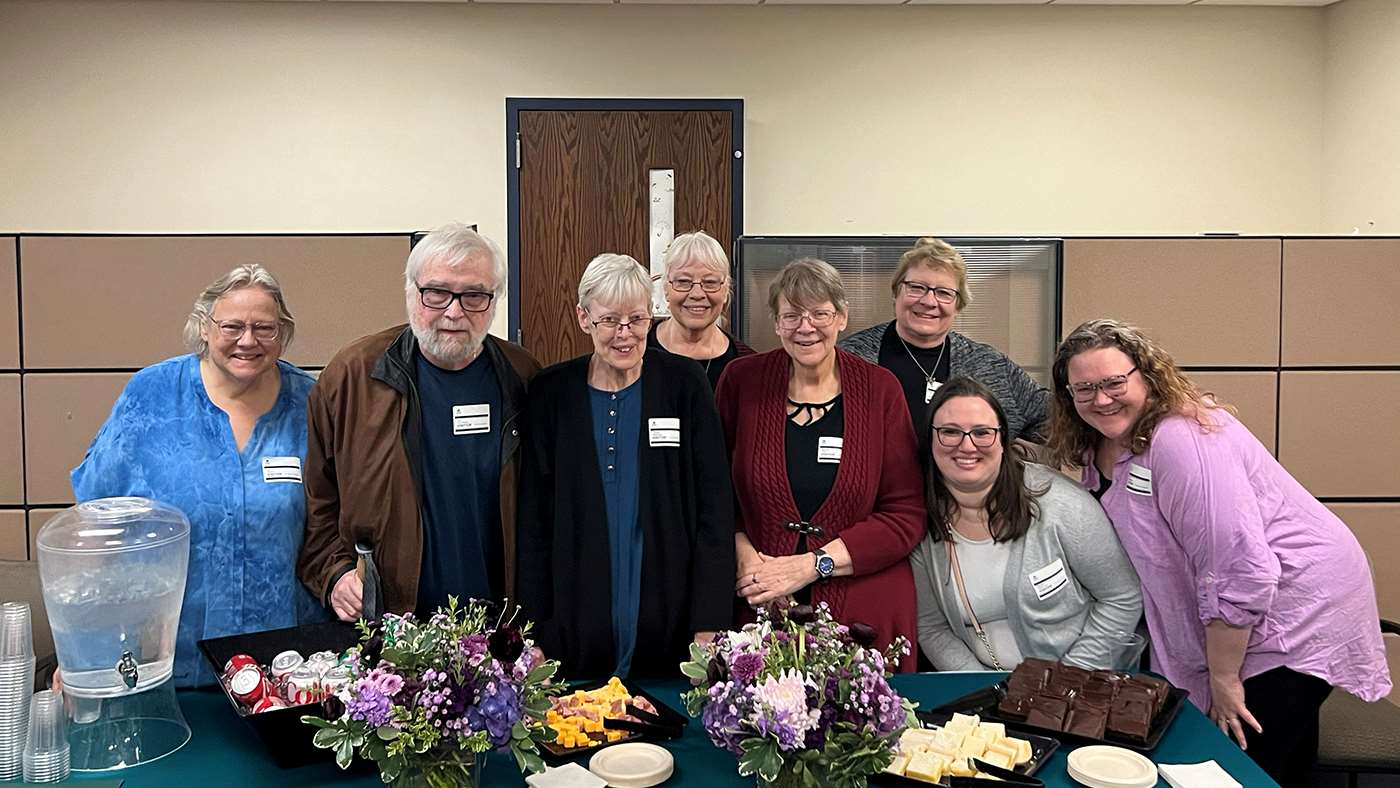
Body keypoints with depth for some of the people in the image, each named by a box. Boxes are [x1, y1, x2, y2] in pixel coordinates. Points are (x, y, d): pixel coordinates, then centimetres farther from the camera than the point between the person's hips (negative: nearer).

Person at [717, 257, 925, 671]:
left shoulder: (880, 389, -1)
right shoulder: (742, 380, 0)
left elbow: (906, 515, -4)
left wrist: (812, 564, -12)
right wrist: (743, 554, -10)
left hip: (866, 614, 0)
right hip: (760, 607, 0)